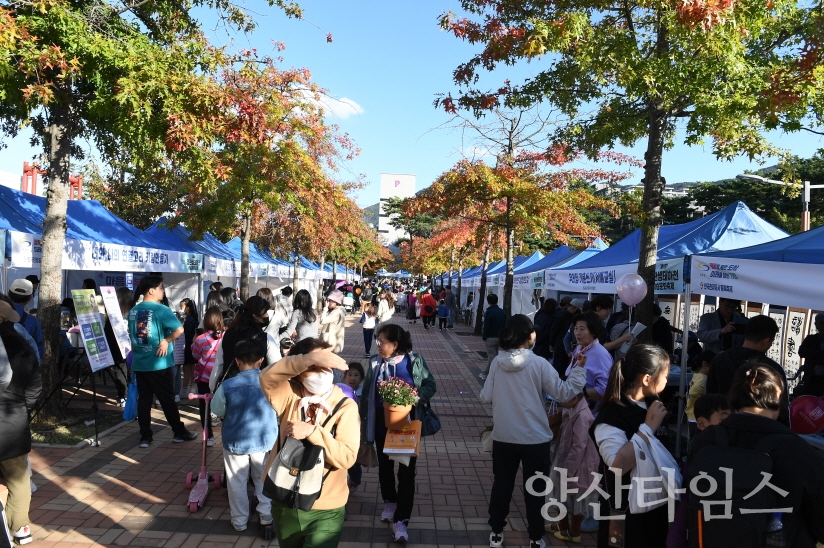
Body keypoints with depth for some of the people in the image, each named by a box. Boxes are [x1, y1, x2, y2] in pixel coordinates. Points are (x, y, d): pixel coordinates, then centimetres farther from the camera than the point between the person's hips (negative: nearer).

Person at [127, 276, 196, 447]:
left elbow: (132, 336, 17)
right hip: (158, 364, -6)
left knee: (143, 399, 9)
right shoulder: (161, 309, -14)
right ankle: (179, 432, 15)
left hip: (139, 363, 6)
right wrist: (166, 341, -11)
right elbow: (179, 329, -24)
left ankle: (145, 437, 13)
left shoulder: (133, 310, 7)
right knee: (167, 399, 4)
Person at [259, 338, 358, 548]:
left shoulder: (346, 407, -12)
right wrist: (308, 359, -37)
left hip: (324, 509, -3)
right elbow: (267, 378, -25)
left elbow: (347, 457, -20)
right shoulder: (290, 396, -5)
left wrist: (311, 432, -29)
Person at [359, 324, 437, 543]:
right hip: (382, 424, 3)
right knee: (385, 467, 20)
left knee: (406, 472, 2)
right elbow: (366, 393, 0)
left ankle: (401, 520, 13)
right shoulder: (375, 362, -7)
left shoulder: (415, 361, -13)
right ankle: (389, 502, 45)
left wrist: (418, 396, -25)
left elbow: (431, 385, -6)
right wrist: (363, 418, 0)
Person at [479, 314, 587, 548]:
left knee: (501, 485, 17)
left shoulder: (497, 362, -7)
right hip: (535, 439, -2)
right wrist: (579, 369, -1)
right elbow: (563, 393, -11)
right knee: (534, 490, 14)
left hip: (503, 437, 3)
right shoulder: (538, 363, -16)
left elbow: (486, 397, -3)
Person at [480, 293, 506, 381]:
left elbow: (486, 327, -16)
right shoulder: (502, 312, 5)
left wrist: (484, 337, -5)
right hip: (500, 337, 7)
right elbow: (505, 325, 8)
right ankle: (485, 373, 27)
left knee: (492, 356, 0)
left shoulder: (489, 312, -15)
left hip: (490, 338, -6)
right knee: (492, 355, 17)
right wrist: (502, 336, 13)